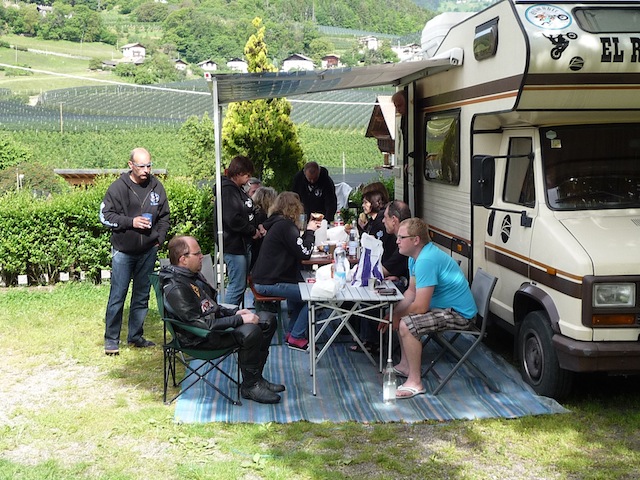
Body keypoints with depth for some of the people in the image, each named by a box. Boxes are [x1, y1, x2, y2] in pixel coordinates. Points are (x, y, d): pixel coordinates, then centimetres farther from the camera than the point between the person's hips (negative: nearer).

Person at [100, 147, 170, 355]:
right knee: (118, 296, -1)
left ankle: (136, 336, 23)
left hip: (148, 251, 4)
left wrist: (160, 238, 1)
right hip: (123, 252, -4)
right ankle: (111, 339, 10)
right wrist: (131, 222, -17)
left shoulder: (156, 187, 3)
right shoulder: (118, 187, -8)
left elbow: (164, 216, 13)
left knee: (142, 296, 11)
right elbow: (105, 216, -8)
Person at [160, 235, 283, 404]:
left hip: (215, 322, 10)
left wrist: (235, 312, 4)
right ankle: (249, 387, -12)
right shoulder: (175, 289, -24)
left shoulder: (192, 275, 9)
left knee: (268, 319, 4)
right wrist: (240, 319, -25)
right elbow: (202, 324, -27)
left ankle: (256, 377, 11)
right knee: (251, 331, -31)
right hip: (201, 339, -10)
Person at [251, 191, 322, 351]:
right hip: (270, 283, -11)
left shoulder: (277, 223, 15)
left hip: (264, 279, 11)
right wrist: (310, 231, -3)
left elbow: (297, 248, 19)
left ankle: (291, 331, 26)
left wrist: (308, 231, 13)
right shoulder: (285, 225, -16)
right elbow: (305, 253, -17)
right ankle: (296, 337, -2)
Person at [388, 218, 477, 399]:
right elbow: (412, 291, 13)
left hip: (458, 313, -11)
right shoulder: (416, 255, 5)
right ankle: (406, 365, 27)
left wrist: (397, 316, -10)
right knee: (400, 316, 20)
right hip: (442, 305, 11)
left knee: (406, 325, -26)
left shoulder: (426, 260, -27)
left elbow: (420, 306, -27)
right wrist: (394, 313, -1)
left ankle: (415, 382, -15)